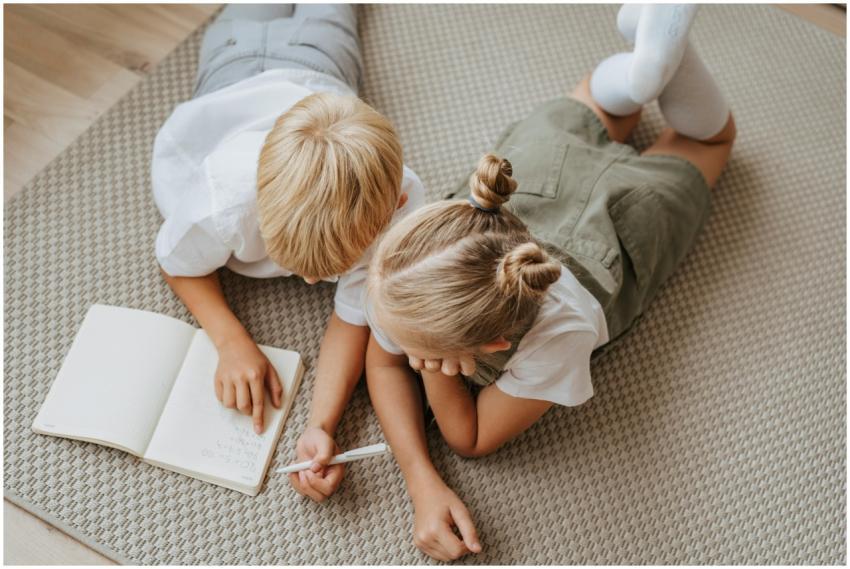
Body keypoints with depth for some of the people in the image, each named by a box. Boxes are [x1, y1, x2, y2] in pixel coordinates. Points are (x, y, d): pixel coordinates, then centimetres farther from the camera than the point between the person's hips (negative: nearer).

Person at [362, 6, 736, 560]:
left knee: (708, 134, 33)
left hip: (627, 212, -1)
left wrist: (434, 361, -48)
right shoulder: (402, 268, -44)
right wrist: (424, 484, -36)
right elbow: (383, 361, -23)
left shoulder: (561, 332, -52)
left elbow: (472, 439, -33)